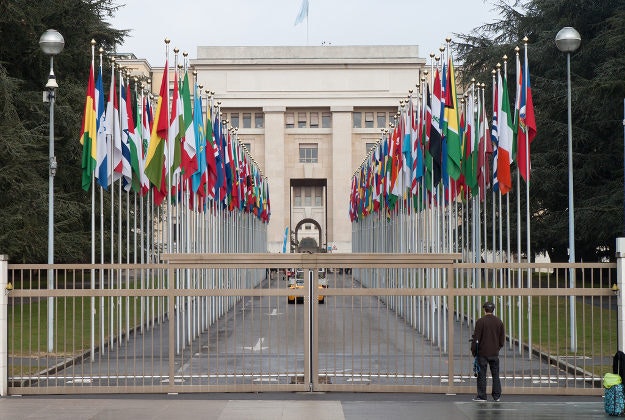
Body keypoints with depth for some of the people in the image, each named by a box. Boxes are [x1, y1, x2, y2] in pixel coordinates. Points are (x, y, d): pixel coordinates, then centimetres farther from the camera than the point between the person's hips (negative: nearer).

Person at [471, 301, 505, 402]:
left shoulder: (480, 321, -10)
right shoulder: (499, 322, 4)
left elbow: (476, 338, -9)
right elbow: (502, 338, 9)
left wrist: (473, 351, 1)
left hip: (482, 353, -4)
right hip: (494, 353, 4)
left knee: (482, 375, 1)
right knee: (495, 375, 10)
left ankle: (482, 396, 2)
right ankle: (497, 396, 12)